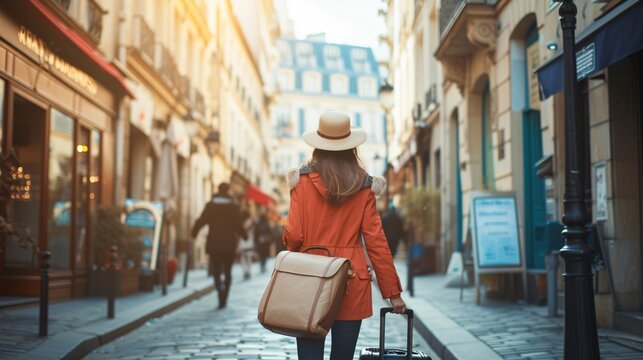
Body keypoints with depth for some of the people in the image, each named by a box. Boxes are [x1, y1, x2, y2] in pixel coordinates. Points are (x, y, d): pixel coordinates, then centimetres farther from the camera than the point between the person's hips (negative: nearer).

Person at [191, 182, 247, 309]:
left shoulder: (210, 205, 0)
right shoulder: (233, 207, -2)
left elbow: (201, 221, -7)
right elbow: (238, 226, -8)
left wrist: (194, 232, 10)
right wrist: (244, 235, 10)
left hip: (213, 244, 0)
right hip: (229, 245, 0)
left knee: (216, 271, 5)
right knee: (227, 272, 14)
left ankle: (220, 287, -26)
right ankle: (223, 299, 15)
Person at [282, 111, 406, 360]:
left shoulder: (303, 180, -2)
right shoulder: (364, 186, 2)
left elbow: (294, 235, -5)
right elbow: (376, 241, 0)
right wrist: (393, 292, 6)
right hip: (351, 285, 1)